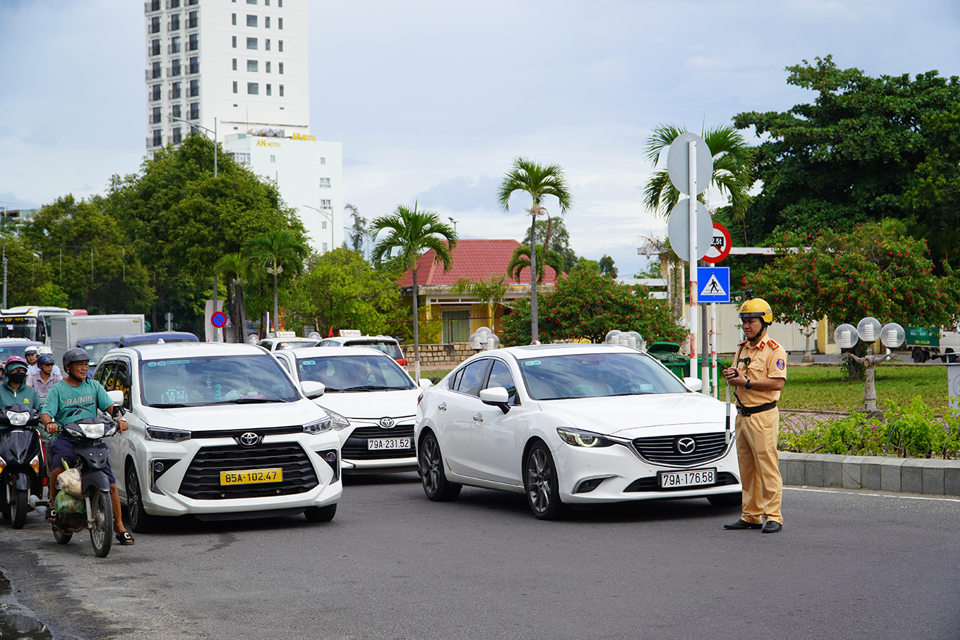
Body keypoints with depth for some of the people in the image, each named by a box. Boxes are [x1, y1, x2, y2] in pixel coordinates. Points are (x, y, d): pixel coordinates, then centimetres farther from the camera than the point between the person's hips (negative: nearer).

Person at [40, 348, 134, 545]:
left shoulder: (94, 386, 17)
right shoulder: (57, 389, 8)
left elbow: (109, 405, 7)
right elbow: (46, 412, -4)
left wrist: (120, 418, -15)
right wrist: (49, 422, -28)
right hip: (66, 438, -3)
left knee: (110, 483, -7)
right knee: (58, 468, -34)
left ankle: (119, 527, 1)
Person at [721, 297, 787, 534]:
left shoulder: (774, 351, -8)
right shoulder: (742, 349, 17)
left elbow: (777, 383, -19)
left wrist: (746, 382, -19)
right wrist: (732, 377, -1)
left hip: (763, 416, -8)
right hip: (742, 414, 8)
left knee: (767, 468, -8)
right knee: (747, 469, 10)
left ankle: (773, 517, -6)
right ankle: (751, 516, 15)